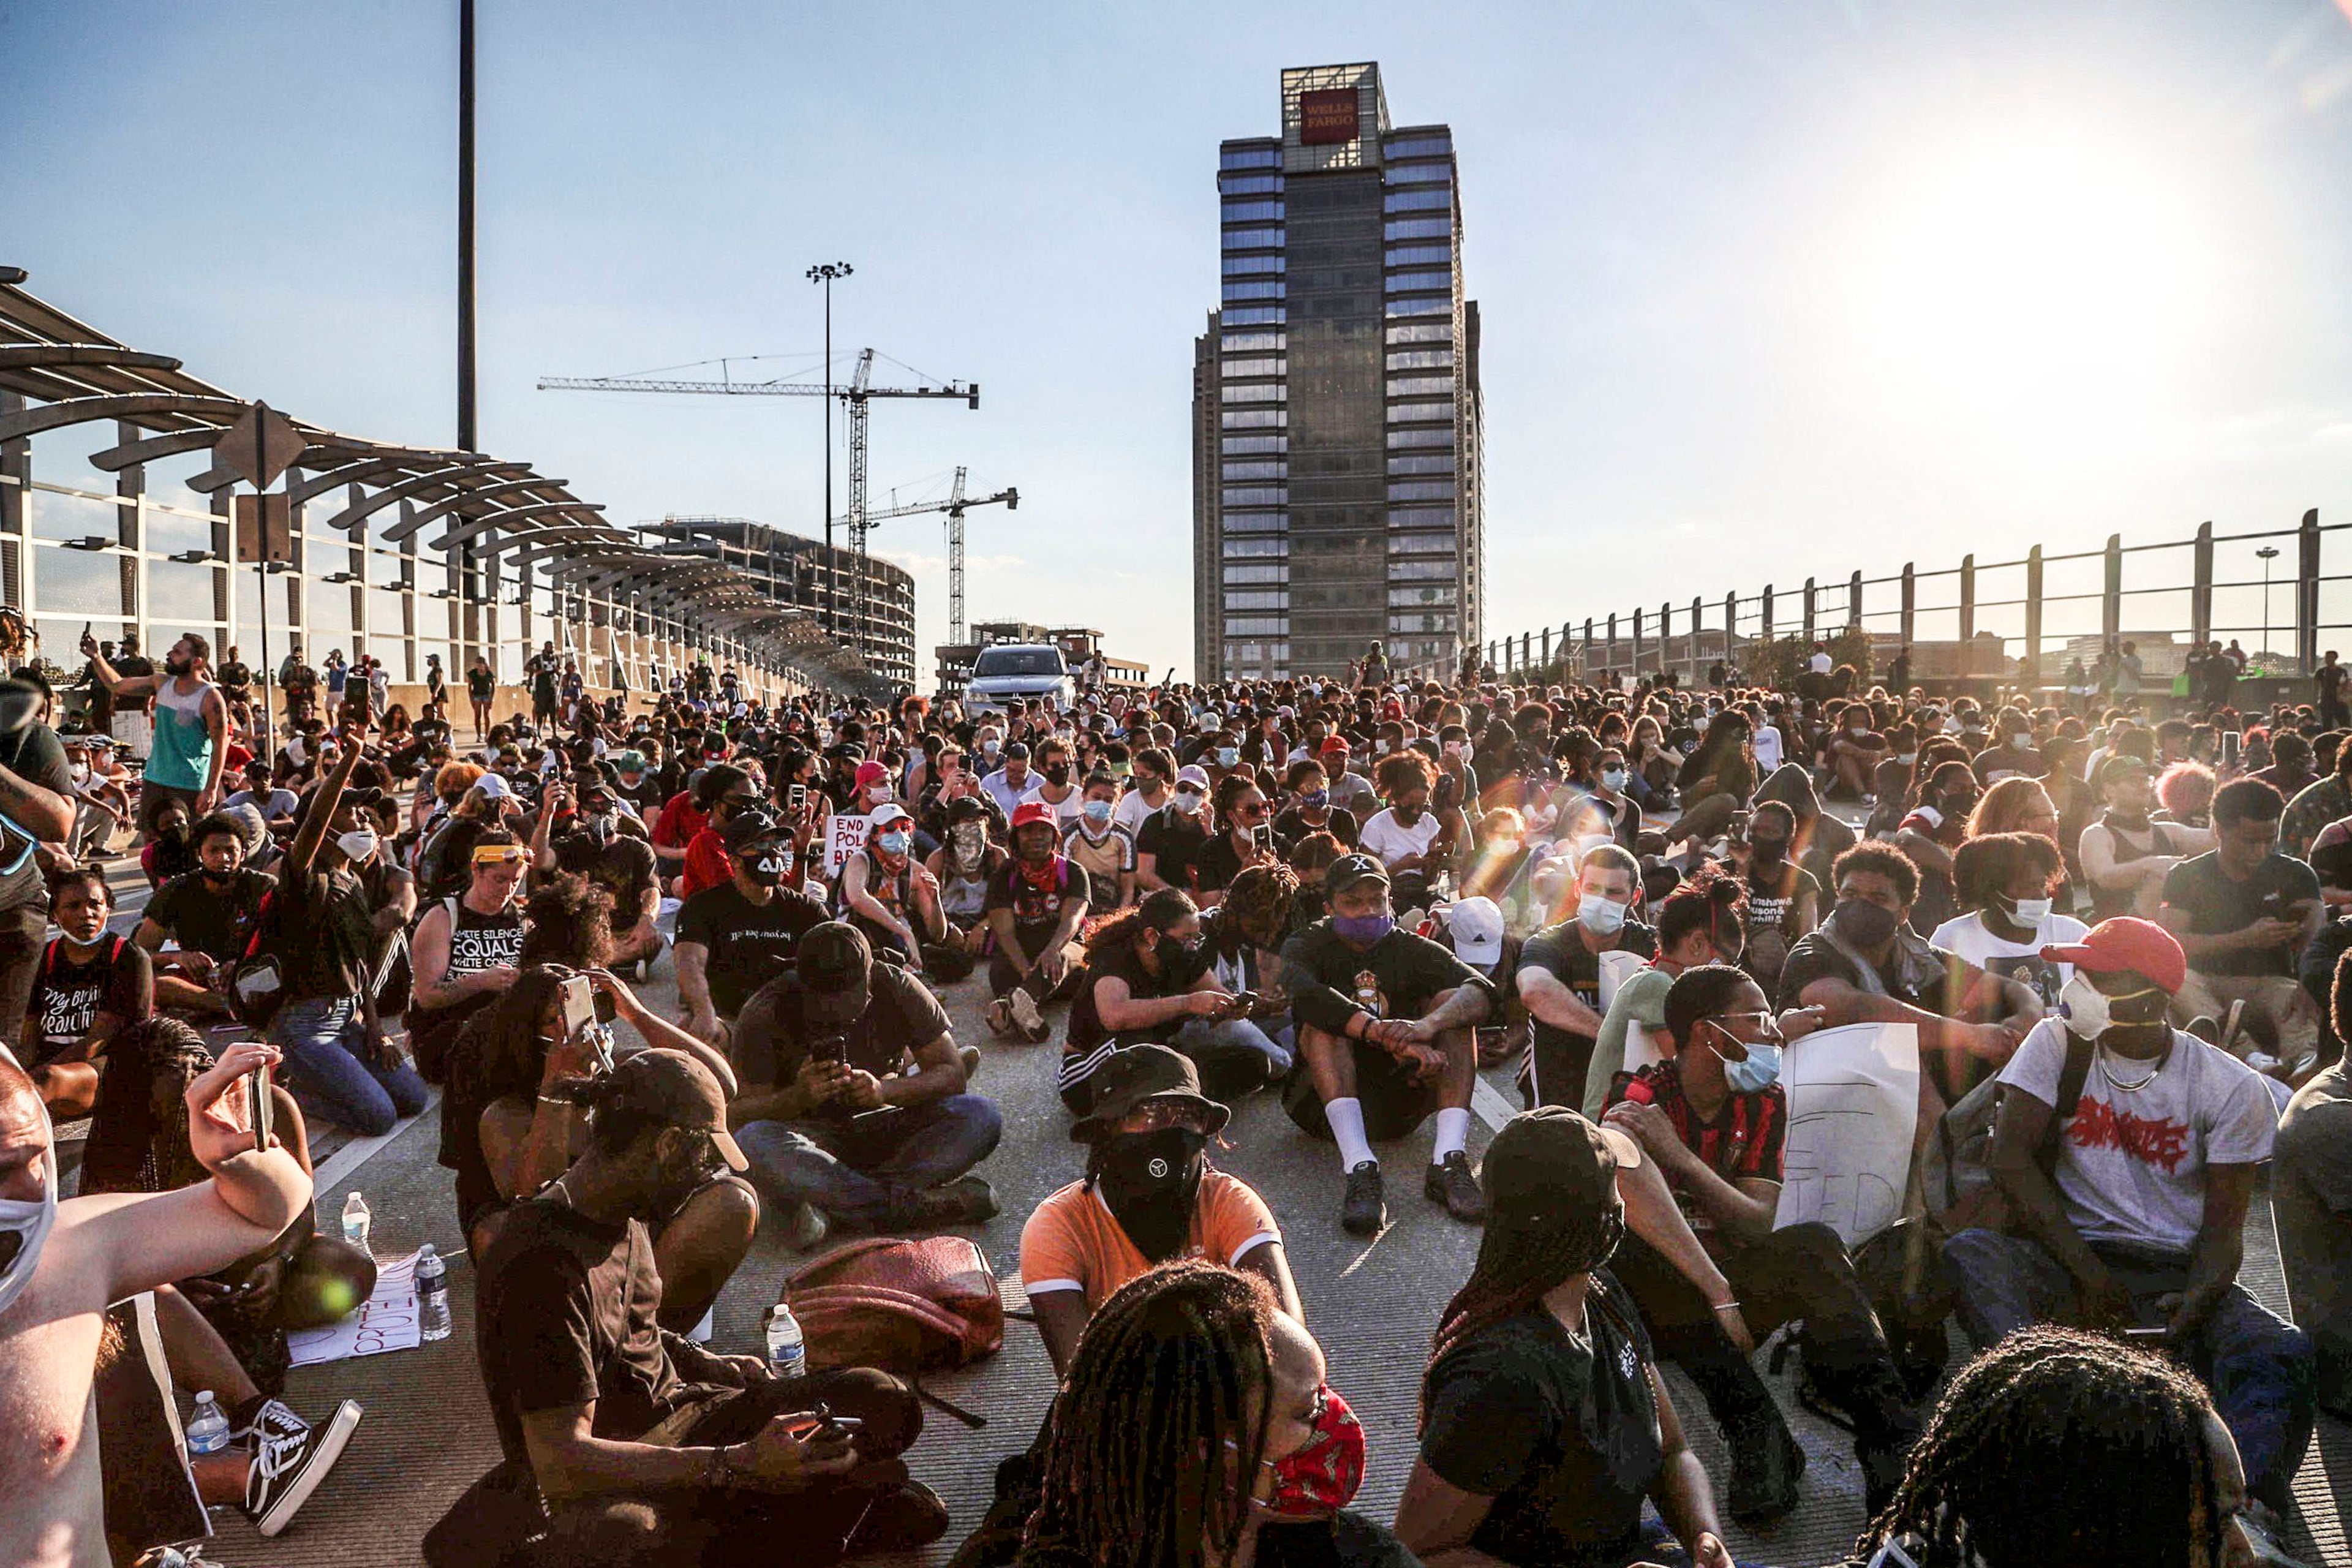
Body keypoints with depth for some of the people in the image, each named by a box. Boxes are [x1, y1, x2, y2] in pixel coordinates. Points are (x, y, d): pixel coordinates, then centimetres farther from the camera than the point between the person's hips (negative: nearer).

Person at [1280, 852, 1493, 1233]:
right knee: (1323, 1022, -25)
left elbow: (1481, 990, -12)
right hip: (1327, 1104, -2)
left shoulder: (1412, 950, 8)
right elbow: (1305, 995, -25)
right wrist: (1395, 1040, -38)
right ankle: (1360, 1169, -45)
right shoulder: (1307, 946, 1)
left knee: (1453, 1004, -13)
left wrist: (1429, 1024, -34)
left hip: (1401, 1104, 2)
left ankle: (1449, 1161, -32)